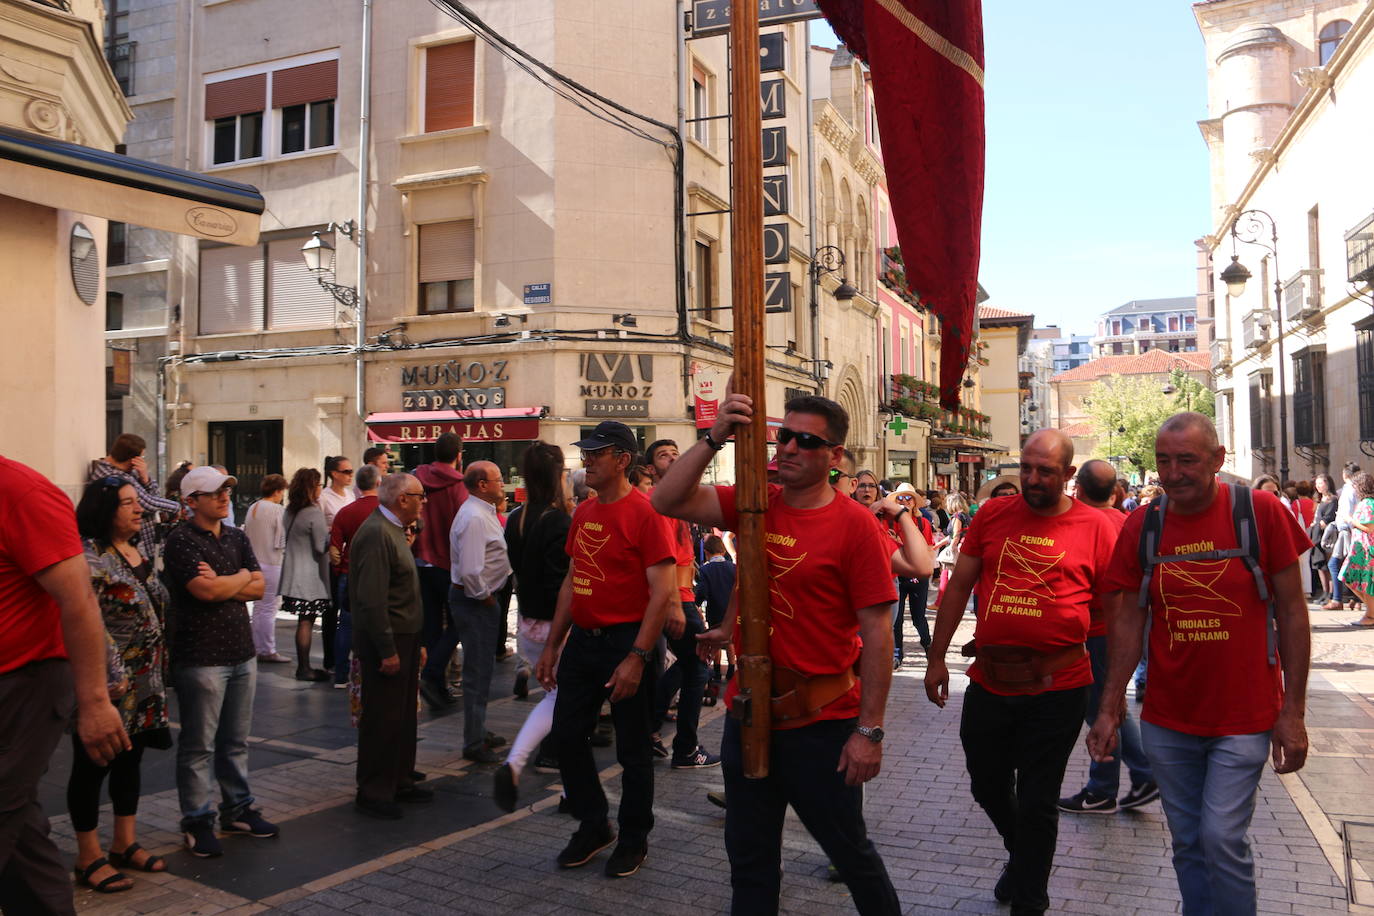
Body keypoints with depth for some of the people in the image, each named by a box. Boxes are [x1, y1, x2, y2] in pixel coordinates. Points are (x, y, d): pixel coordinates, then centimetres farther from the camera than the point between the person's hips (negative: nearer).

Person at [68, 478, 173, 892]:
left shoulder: (139, 552, 10)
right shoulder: (90, 557, -16)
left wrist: (161, 665, 19)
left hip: (144, 683, 8)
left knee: (130, 760, 16)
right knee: (93, 765, 4)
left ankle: (126, 843, 28)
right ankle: (89, 858, 16)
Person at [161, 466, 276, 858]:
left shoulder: (236, 538, 12)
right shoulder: (181, 539, -9)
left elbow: (258, 588, 5)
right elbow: (206, 591, -20)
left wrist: (221, 584, -12)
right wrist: (242, 576, -3)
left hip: (242, 652, 7)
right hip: (201, 658, -7)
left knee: (236, 741, 15)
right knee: (199, 745, 3)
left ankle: (237, 808, 26)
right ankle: (198, 822, 13)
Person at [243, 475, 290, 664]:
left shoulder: (252, 508, 8)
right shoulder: (278, 510, -15)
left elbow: (246, 535, 13)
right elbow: (282, 542, -17)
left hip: (254, 562, 8)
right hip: (271, 565, -8)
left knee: (258, 607, 16)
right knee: (268, 609, -1)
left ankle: (257, 648, 23)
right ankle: (268, 651, 4)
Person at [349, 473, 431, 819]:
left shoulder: (392, 530, 15)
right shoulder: (376, 534, -19)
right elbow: (371, 599, -24)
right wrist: (388, 650, -22)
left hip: (403, 639, 10)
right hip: (386, 642, -10)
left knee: (403, 716, 17)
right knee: (382, 720, -1)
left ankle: (400, 782, 29)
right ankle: (373, 794, 10)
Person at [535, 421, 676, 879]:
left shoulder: (645, 514, -14)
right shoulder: (583, 513, 10)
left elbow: (662, 592, -19)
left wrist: (637, 657, -23)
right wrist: (552, 646, 15)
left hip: (625, 641, -7)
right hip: (582, 638, 7)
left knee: (632, 748, 6)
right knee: (567, 735, 11)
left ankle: (633, 839, 24)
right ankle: (593, 825, 30)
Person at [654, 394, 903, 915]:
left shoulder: (855, 524, -14)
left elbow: (877, 634, -14)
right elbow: (667, 501, -6)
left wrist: (870, 731, -15)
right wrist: (714, 439, -17)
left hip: (821, 723, -5)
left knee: (850, 851, 14)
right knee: (750, 855, 18)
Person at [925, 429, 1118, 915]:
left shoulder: (1094, 526, -5)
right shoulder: (992, 515, 2)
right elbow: (958, 587, 7)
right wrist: (935, 657, 6)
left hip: (1057, 688, -3)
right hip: (989, 681, 4)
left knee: (1037, 803, 8)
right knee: (987, 786, 20)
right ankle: (1022, 856, 50)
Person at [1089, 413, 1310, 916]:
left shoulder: (1262, 512, -9)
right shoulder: (1141, 526, -2)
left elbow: (1291, 613, -5)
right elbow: (1127, 620, 2)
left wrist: (1293, 711, -7)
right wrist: (1109, 710, 0)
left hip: (1244, 718, -3)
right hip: (1167, 722, 3)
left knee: (1221, 837, -8)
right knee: (1188, 844, 13)